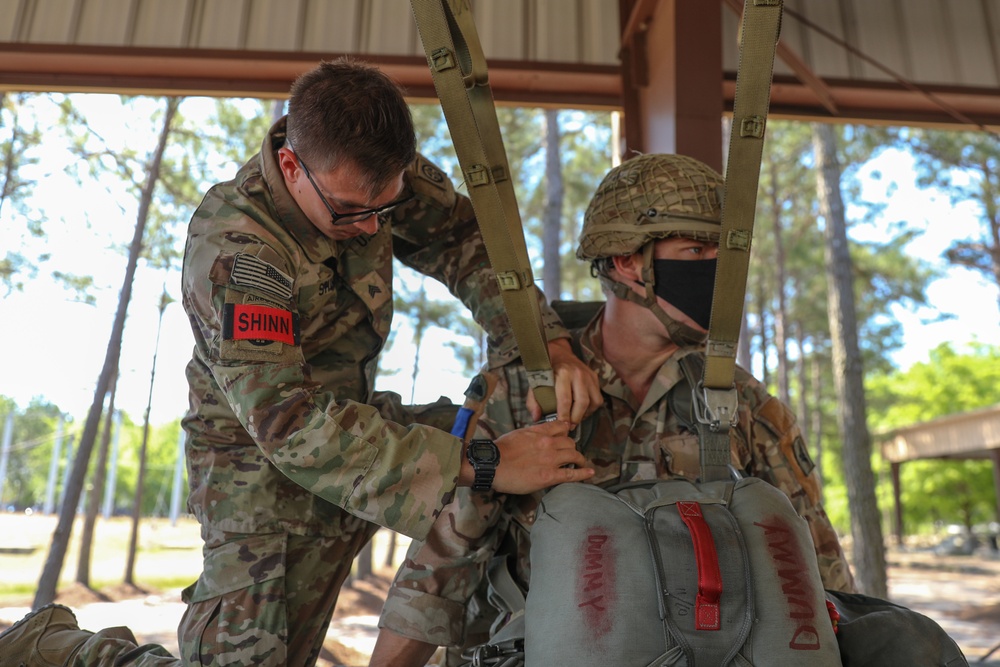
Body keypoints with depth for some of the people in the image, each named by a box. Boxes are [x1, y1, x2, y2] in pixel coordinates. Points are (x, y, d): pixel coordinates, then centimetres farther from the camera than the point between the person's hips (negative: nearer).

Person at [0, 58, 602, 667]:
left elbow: (469, 240, -8)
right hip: (261, 459, -6)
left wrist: (548, 342, -26)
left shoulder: (373, 169, -13)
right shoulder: (233, 247, -31)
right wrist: (479, 468, -42)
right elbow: (289, 423, -37)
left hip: (352, 418, 7)